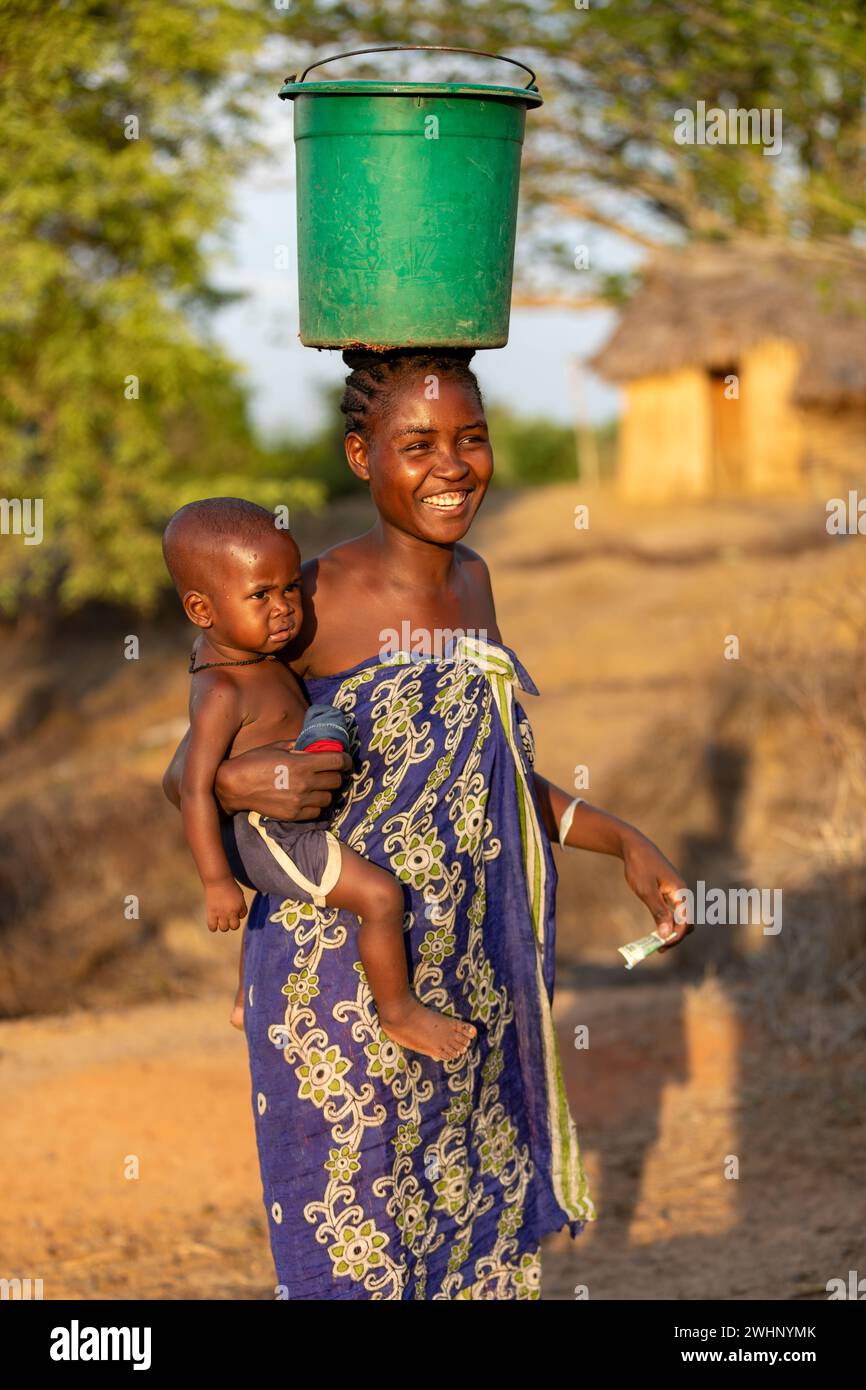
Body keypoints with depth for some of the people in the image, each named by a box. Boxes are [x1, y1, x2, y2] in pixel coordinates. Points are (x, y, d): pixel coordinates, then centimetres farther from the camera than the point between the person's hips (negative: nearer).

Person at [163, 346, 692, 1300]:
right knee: (357, 1238, 5)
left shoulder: (470, 582, 5)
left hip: (473, 969, 6)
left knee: (473, 1210, 16)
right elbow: (182, 773, -7)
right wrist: (241, 784, -28)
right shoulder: (315, 603, -14)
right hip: (344, 967, -6)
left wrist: (623, 842, 9)